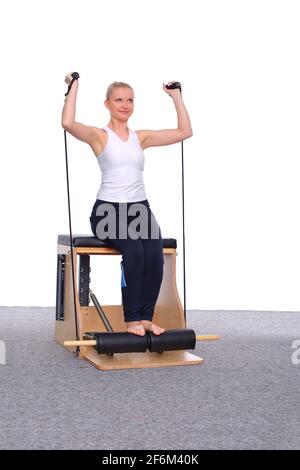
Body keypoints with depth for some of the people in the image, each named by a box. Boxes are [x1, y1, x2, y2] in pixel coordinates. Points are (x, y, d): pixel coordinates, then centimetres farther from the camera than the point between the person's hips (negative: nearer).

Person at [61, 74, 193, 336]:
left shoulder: (141, 137, 14)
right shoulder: (99, 135, 1)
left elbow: (185, 131, 12)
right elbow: (68, 123, -20)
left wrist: (176, 97, 13)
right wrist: (74, 87, -10)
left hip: (140, 209, 4)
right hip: (108, 211, -4)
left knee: (154, 256, -27)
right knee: (134, 251, -33)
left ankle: (146, 317, -14)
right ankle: (132, 319, -20)